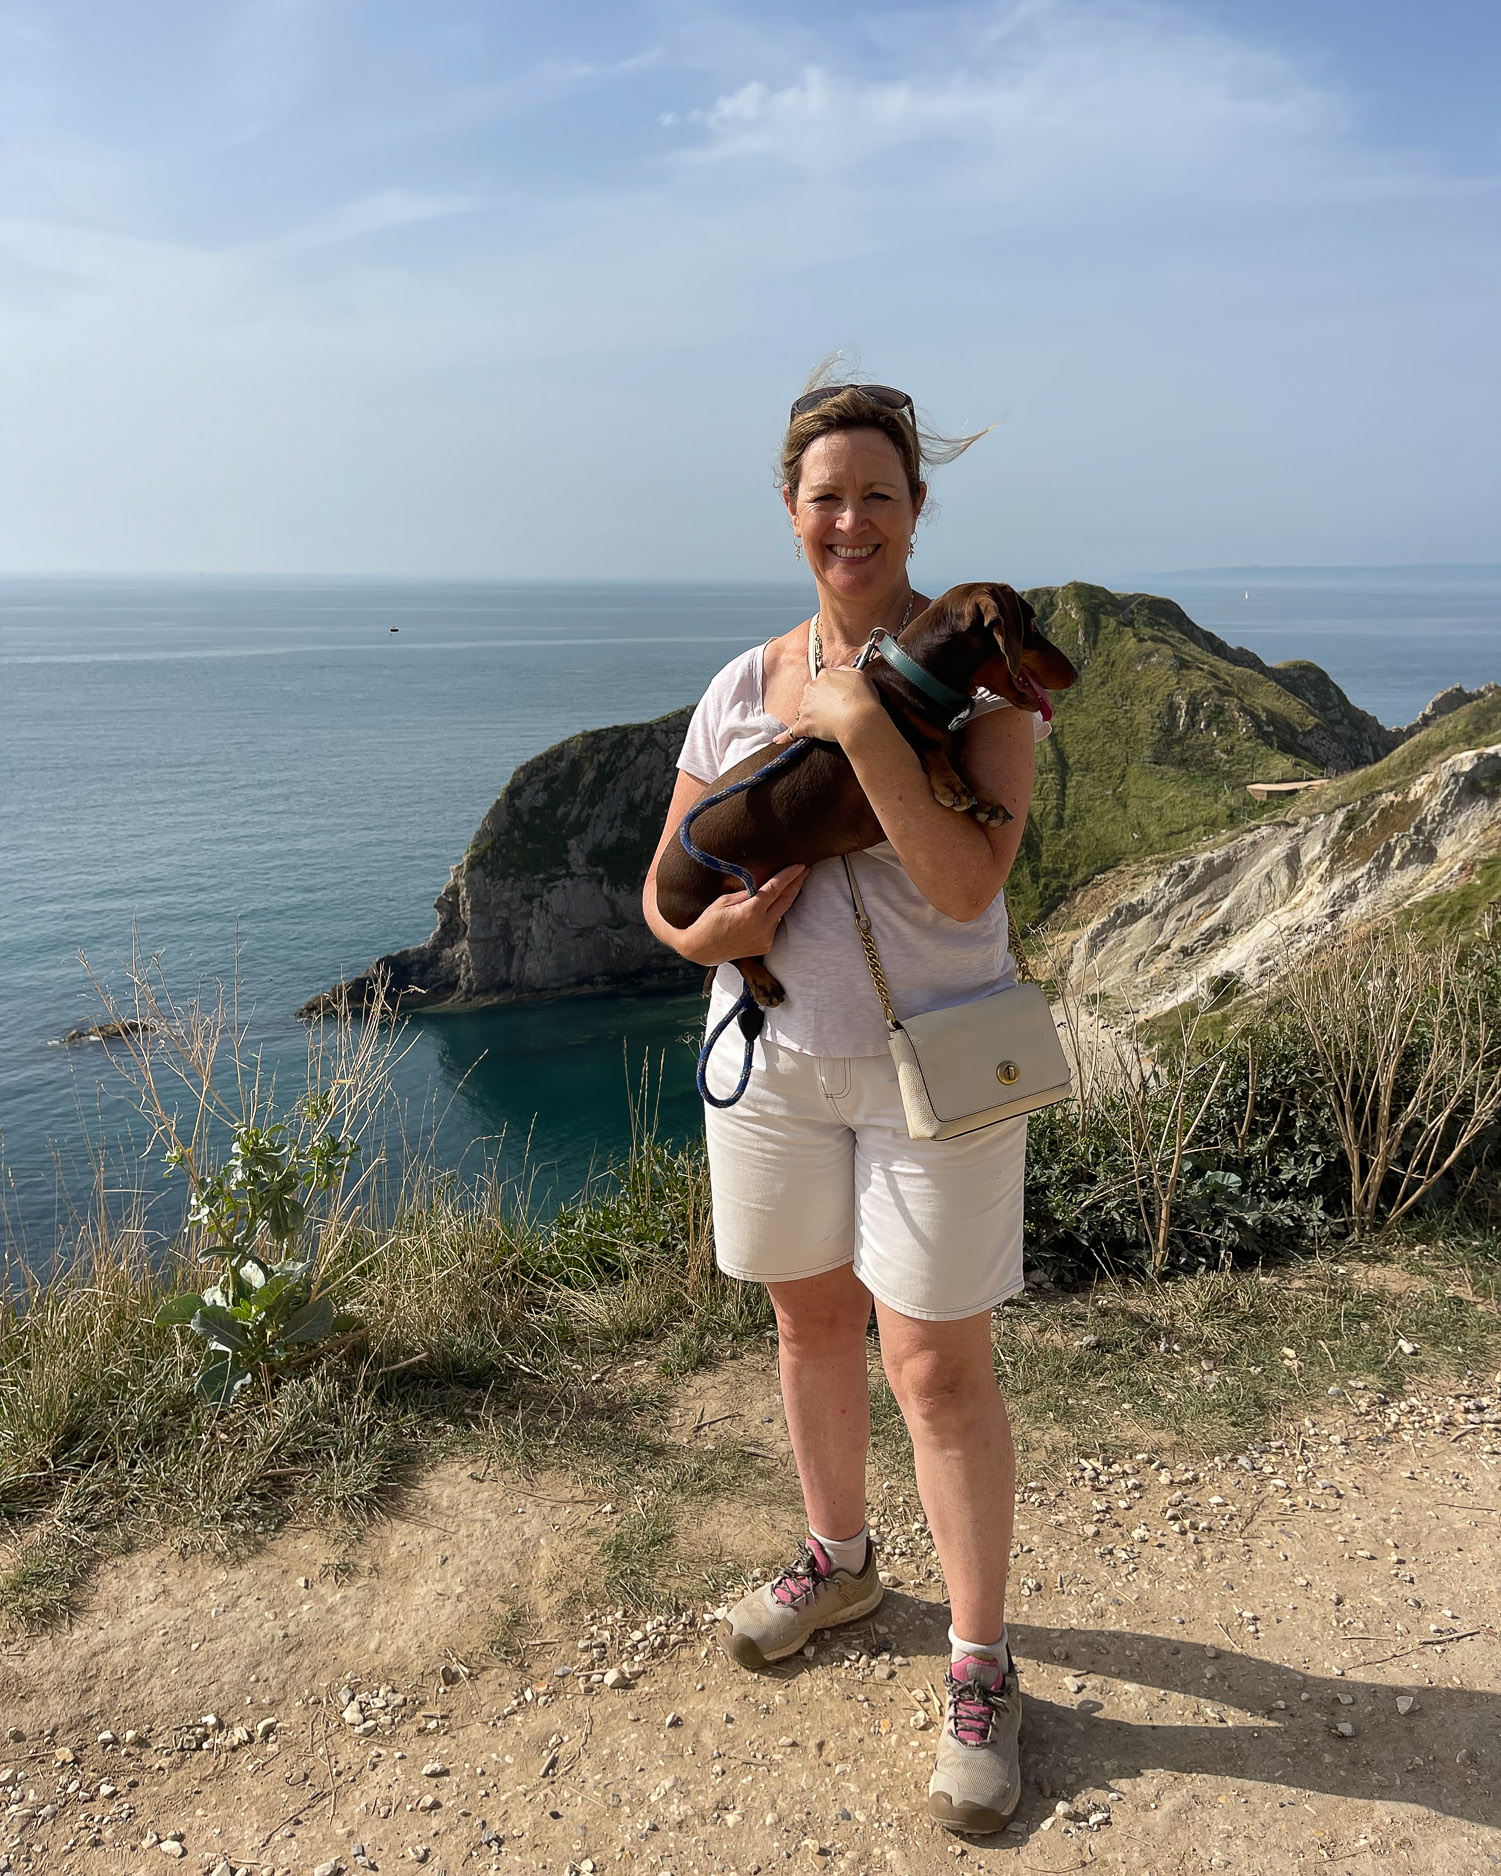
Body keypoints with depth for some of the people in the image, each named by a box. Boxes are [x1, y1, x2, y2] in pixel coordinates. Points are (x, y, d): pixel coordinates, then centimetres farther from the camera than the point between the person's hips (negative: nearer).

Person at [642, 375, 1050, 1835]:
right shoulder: (742, 686, 2)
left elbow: (966, 884, -24)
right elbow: (663, 888, 5)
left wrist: (862, 724, -28)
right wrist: (707, 930, -17)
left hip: (930, 1065, -4)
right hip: (771, 1056, 5)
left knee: (936, 1363, 1)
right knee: (809, 1321, 19)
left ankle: (980, 1670, 22)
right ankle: (837, 1562, 44)